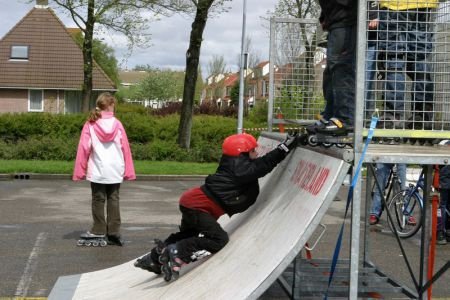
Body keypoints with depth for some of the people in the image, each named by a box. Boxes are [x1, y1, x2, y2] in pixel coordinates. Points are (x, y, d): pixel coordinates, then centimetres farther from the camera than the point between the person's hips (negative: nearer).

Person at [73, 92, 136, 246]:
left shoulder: (90, 124, -4)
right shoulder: (117, 124, -1)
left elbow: (84, 148, -5)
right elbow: (125, 148, 0)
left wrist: (80, 170, 2)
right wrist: (128, 170, 7)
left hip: (97, 171, -1)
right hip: (115, 171, 1)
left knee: (98, 200, 9)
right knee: (113, 200, 8)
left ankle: (99, 230, 12)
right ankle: (114, 232, 5)